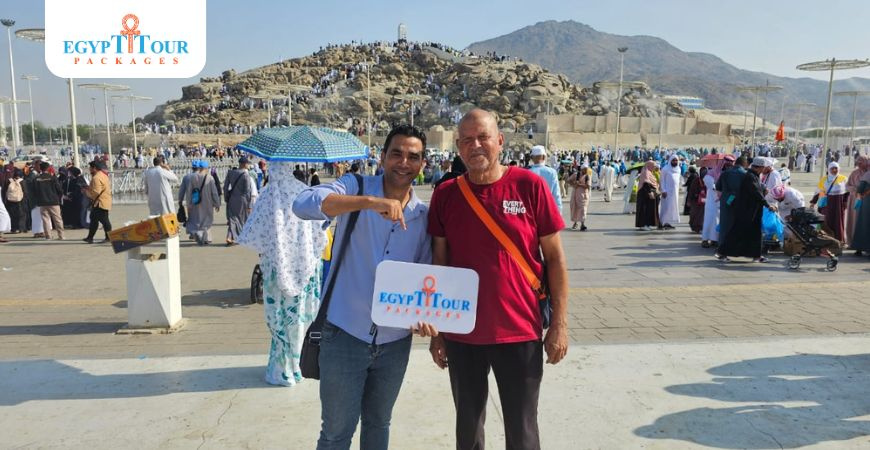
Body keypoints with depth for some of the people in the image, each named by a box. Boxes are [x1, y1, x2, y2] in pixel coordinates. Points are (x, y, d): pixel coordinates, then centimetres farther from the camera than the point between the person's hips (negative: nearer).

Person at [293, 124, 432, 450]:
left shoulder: (425, 215, 2)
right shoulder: (355, 187, -9)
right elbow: (303, 204, -28)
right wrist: (370, 202, -37)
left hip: (395, 341, 4)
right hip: (345, 334, -4)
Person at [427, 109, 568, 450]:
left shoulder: (530, 186, -7)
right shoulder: (445, 194, 0)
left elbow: (555, 258, -2)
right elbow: (438, 264, 6)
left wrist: (559, 324, -4)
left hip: (520, 333, -2)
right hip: (461, 335, 2)